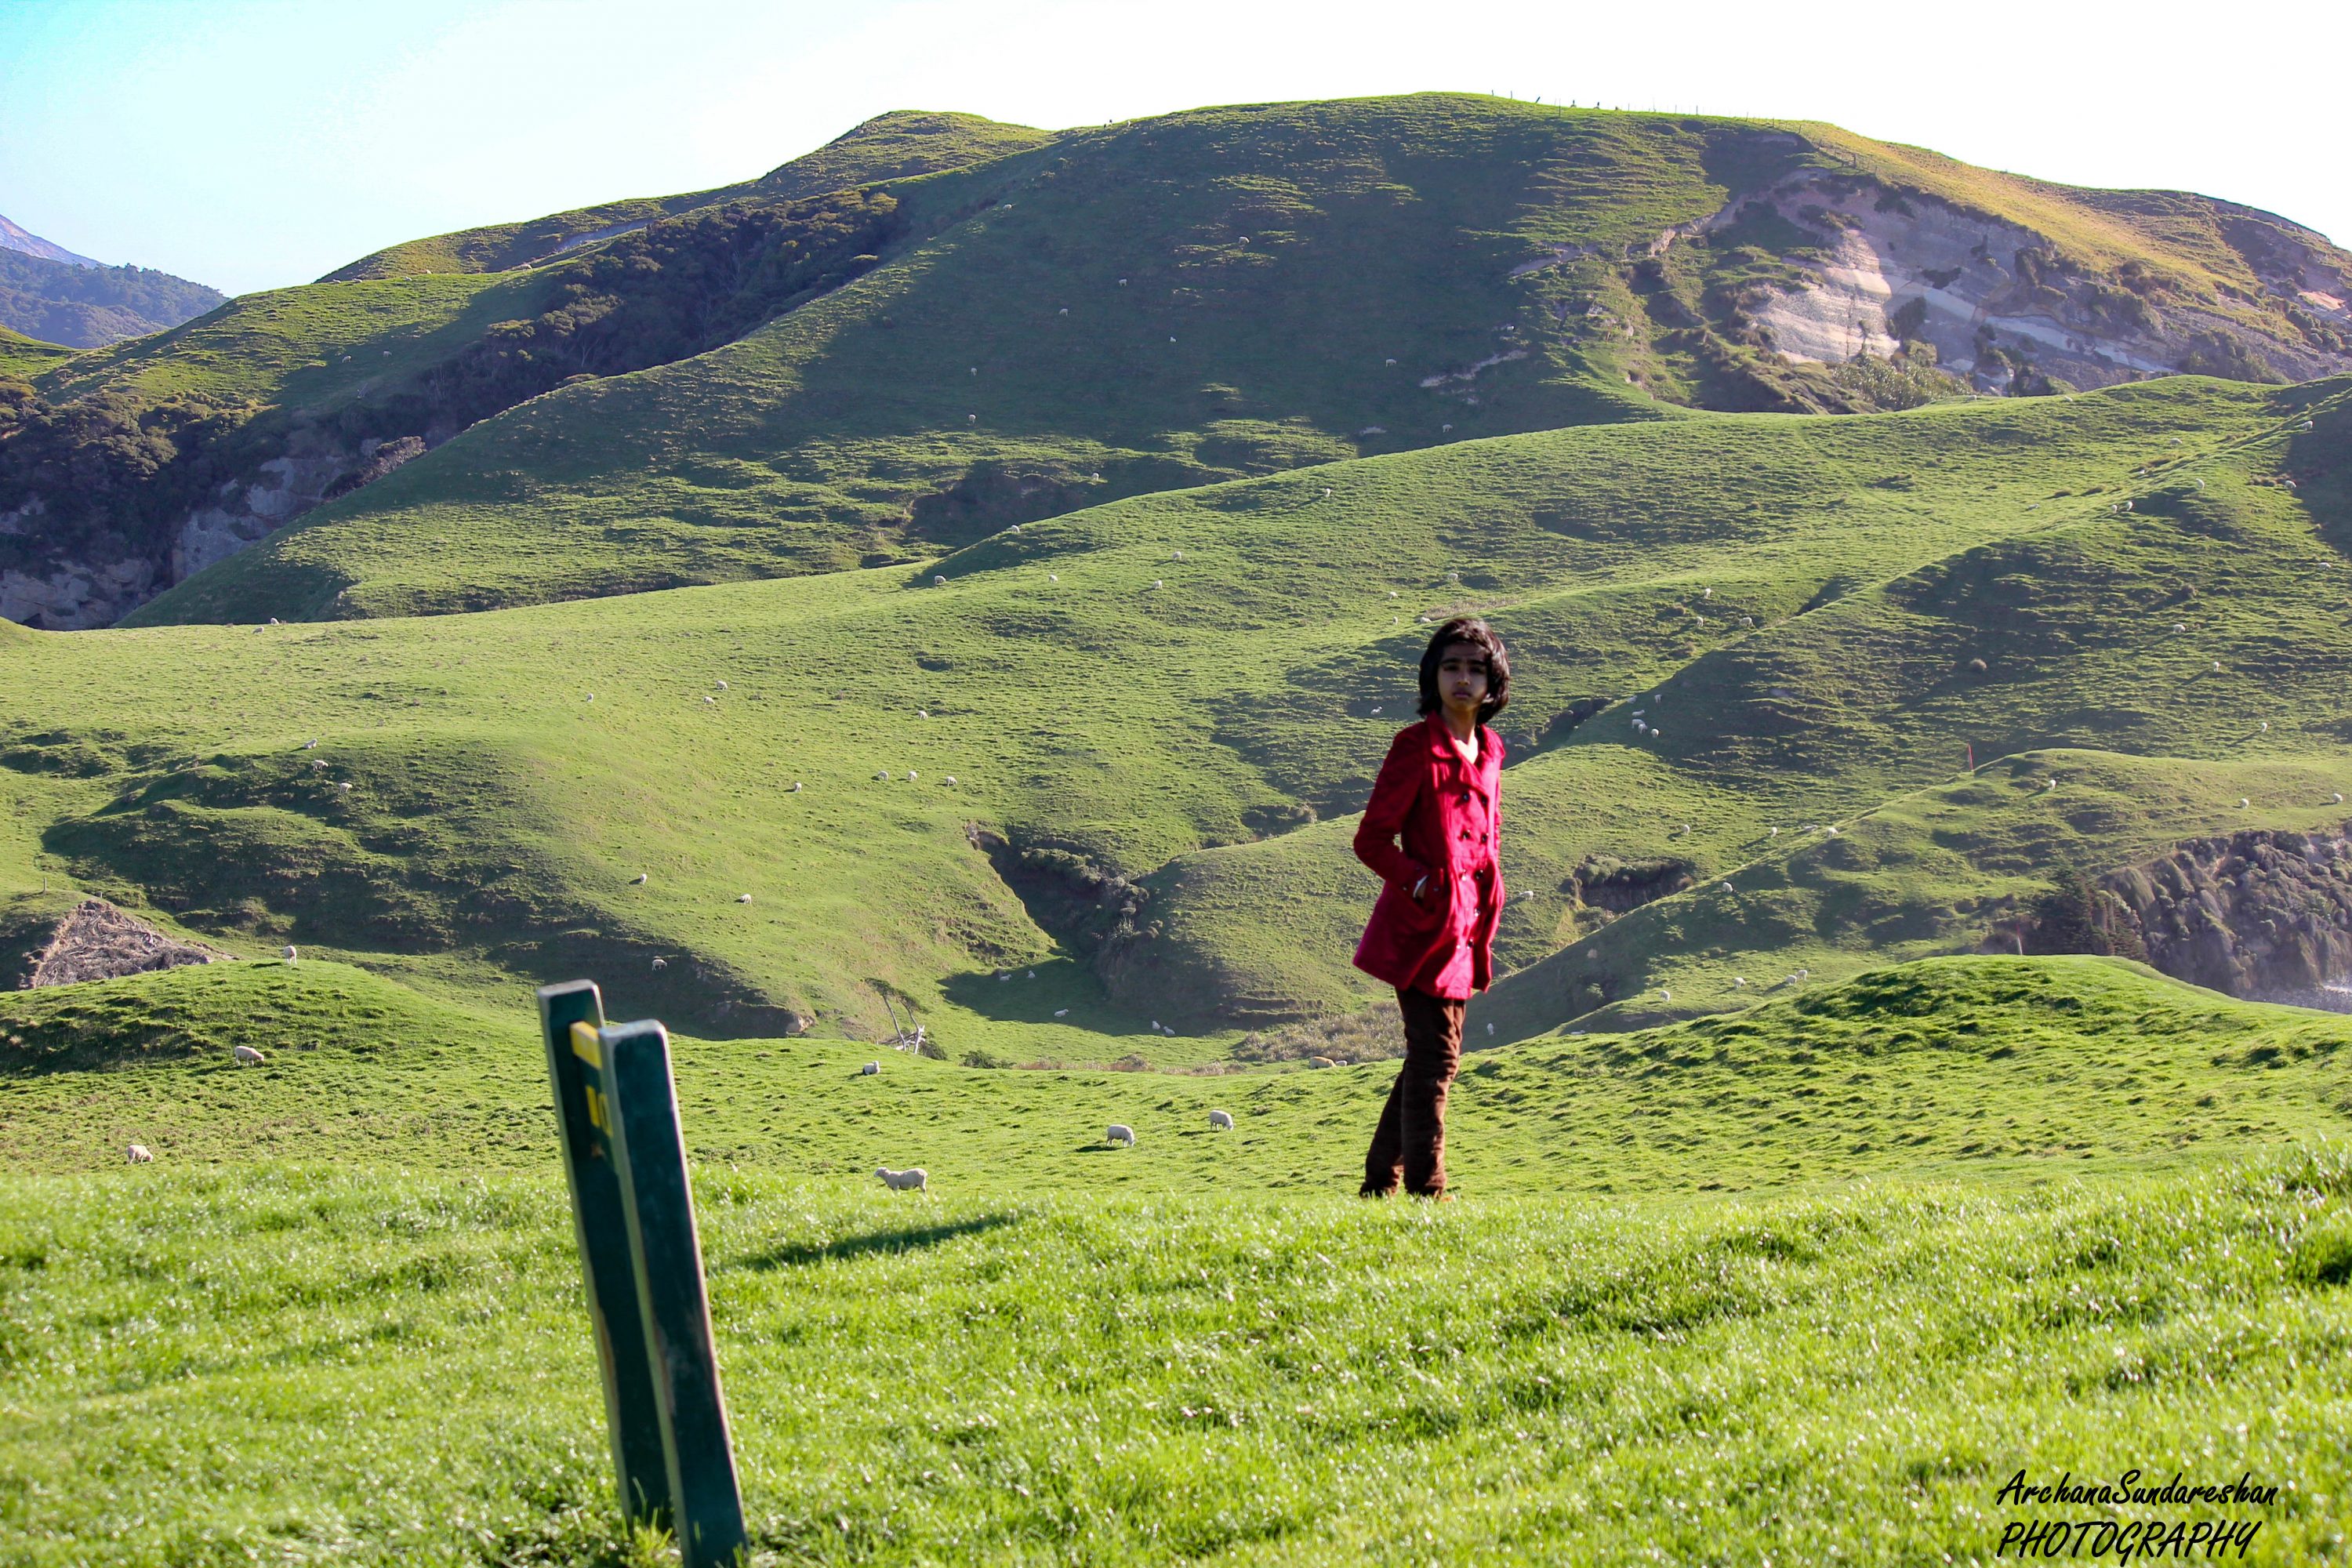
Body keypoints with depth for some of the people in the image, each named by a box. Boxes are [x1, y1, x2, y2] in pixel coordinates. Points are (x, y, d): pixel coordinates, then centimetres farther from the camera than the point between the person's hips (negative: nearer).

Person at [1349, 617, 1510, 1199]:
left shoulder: (1488, 750, 12)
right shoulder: (1417, 746, -10)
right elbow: (1371, 839, -10)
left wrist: (1482, 926, 12)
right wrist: (1421, 883, -20)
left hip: (1462, 929, 8)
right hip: (1422, 926, -8)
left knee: (1430, 1058, 14)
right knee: (1435, 1056, -11)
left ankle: (1381, 1184, 25)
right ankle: (1426, 1190, -8)